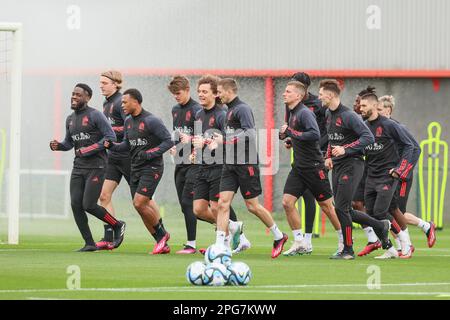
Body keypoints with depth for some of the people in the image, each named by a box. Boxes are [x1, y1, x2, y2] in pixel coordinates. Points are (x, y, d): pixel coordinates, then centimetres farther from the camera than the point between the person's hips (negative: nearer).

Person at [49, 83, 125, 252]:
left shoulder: (95, 116, -9)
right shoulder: (70, 119, 14)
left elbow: (110, 137, -13)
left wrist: (88, 150, -17)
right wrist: (58, 145, 1)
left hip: (96, 167, -7)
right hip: (78, 167, 7)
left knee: (89, 205, -13)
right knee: (76, 205, -4)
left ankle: (117, 226, 12)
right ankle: (89, 244, 4)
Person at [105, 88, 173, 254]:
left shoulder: (151, 121, -14)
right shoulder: (128, 121, 11)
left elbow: (169, 141, -14)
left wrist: (150, 154, -21)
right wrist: (112, 146, -1)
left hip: (152, 168, -8)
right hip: (135, 169, 8)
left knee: (139, 203, -17)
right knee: (140, 206, 5)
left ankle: (162, 233, 4)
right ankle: (163, 245, 13)